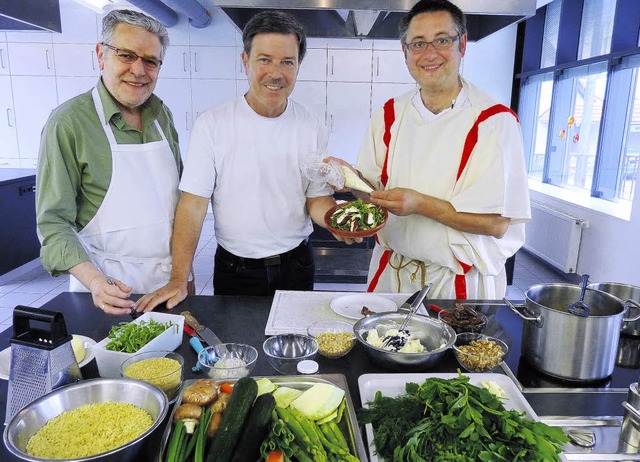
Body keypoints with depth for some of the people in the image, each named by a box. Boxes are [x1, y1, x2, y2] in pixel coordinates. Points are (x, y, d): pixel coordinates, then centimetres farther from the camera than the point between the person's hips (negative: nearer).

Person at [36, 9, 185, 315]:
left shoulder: (162, 115, 3)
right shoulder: (69, 122, -14)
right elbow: (54, 221, -13)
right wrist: (93, 280, -28)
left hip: (170, 275, 5)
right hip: (109, 284, -5)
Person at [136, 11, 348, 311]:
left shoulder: (311, 128, -4)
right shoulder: (212, 124, -11)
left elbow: (317, 199, 1)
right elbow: (193, 203, -12)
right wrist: (178, 280, -17)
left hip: (296, 265, 2)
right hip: (235, 269, -2)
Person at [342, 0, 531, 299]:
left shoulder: (495, 121, -14)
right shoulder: (389, 115, 0)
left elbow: (497, 224, -18)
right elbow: (373, 187, 5)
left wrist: (421, 204, -27)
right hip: (391, 272, 4)